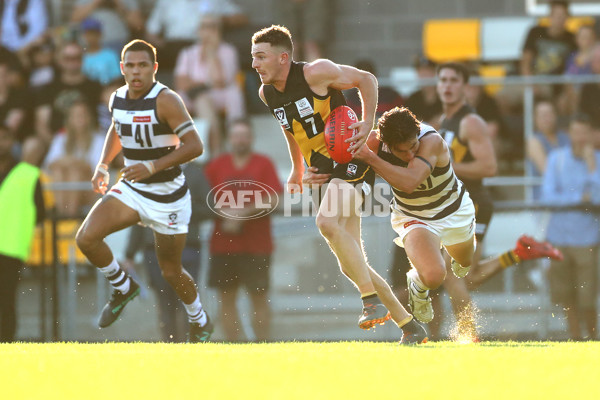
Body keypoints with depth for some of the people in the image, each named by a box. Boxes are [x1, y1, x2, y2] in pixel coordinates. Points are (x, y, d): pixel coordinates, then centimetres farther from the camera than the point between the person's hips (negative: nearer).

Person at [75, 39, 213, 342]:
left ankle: (199, 322, 35)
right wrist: (103, 166, 9)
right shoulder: (118, 99, 0)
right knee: (86, 238, -15)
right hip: (131, 190, 5)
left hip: (167, 196, -5)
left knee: (171, 272, 6)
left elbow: (194, 145, -26)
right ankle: (123, 288, 11)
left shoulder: (165, 100, -21)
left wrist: (152, 167, -33)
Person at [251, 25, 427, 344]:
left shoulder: (316, 73, -15)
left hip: (352, 160, -8)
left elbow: (366, 80, -3)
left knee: (327, 222, -33)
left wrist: (367, 123, -12)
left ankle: (373, 301, -27)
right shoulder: (267, 94, 5)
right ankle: (409, 326, 14)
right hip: (324, 171, 8)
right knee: (351, 265, 4)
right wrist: (297, 171, 22)